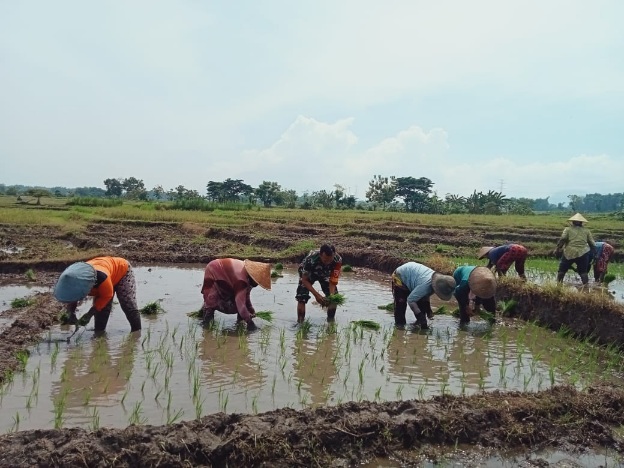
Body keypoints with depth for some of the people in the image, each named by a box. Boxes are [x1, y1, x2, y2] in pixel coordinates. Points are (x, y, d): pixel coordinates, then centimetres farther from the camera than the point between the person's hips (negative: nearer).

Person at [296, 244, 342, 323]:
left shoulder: (338, 260, -36)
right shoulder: (311, 259, -43)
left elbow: (333, 281, -27)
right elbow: (304, 280, -30)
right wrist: (317, 295, -39)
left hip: (325, 274, 3)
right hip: (307, 273, -2)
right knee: (301, 298, -19)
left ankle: (331, 321, 8)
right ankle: (300, 323, -3)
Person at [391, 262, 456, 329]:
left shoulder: (437, 278, -15)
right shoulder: (425, 285, -43)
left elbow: (426, 295, 4)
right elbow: (410, 300, -38)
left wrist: (428, 308, 0)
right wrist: (420, 316, -36)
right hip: (400, 276, -8)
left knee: (422, 302, 3)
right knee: (401, 302, -15)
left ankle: (420, 322, 15)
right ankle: (399, 322, 1)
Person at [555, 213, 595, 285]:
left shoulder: (568, 229, 4)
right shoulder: (586, 230, 11)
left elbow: (562, 239, -10)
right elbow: (592, 243, 11)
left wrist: (557, 249, -8)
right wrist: (593, 253, 22)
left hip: (569, 253, -1)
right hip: (582, 254, 2)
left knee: (562, 270, 10)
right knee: (583, 271, 9)